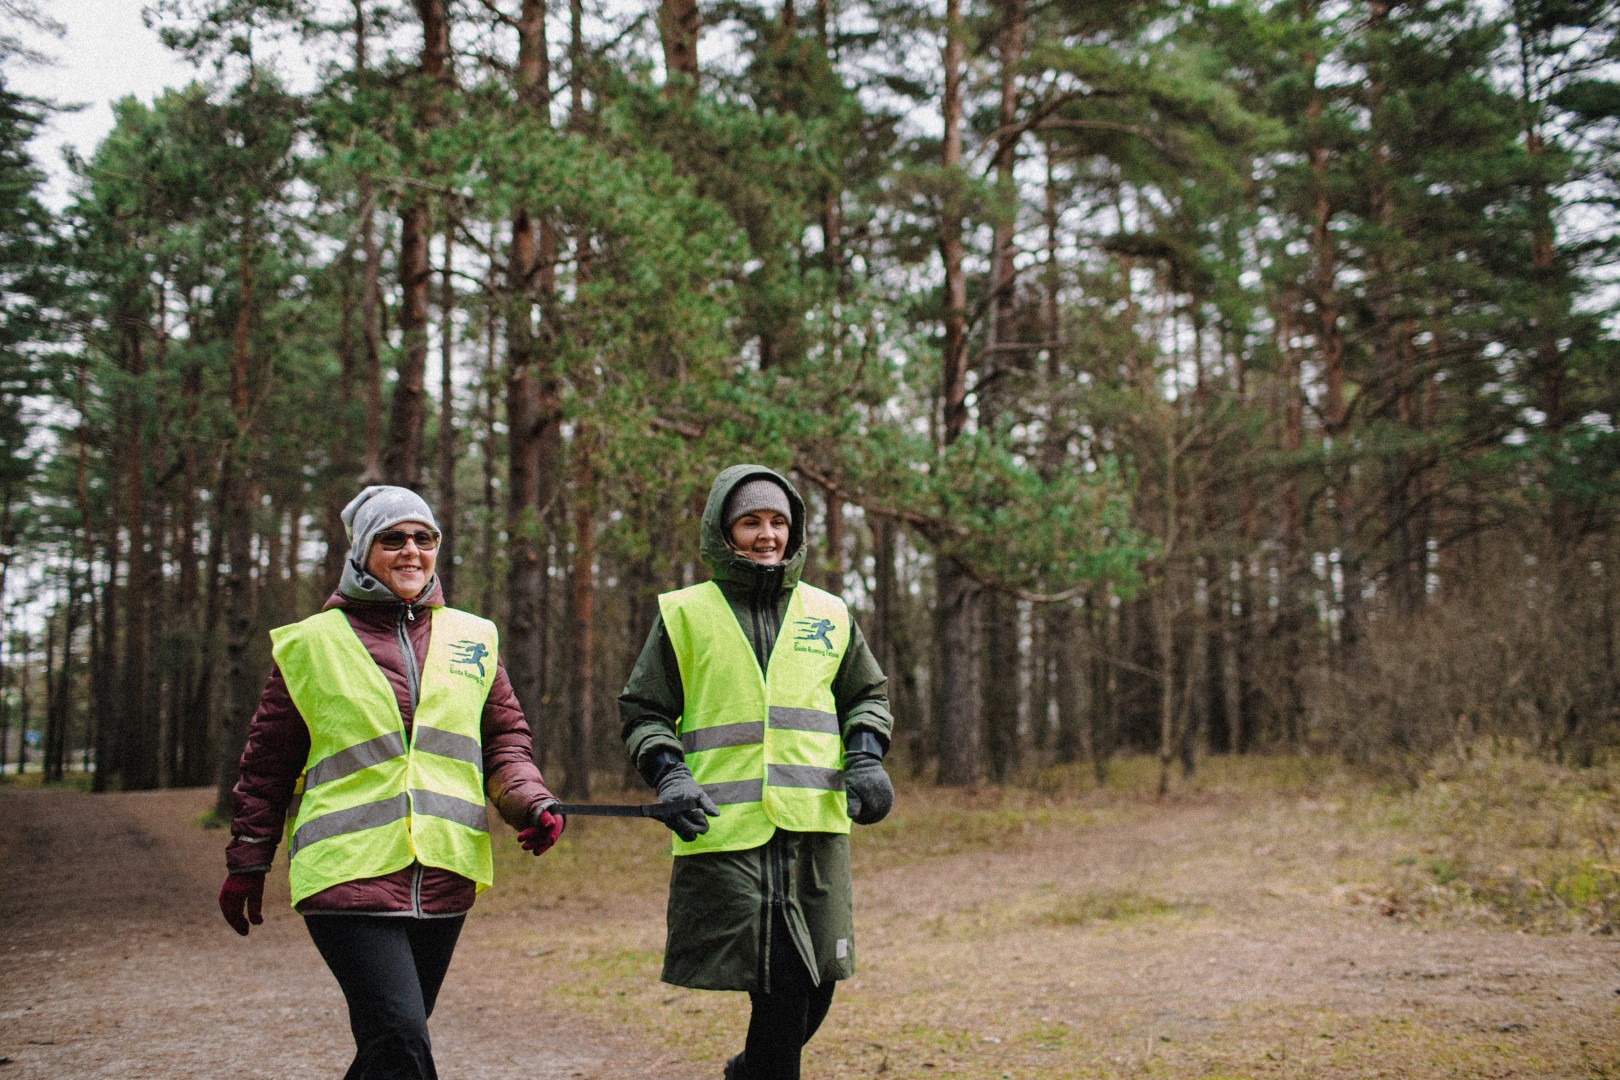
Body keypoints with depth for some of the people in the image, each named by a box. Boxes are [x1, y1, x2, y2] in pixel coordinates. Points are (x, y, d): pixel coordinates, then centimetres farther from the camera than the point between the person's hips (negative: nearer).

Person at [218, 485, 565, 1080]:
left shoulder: (472, 638, 12)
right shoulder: (311, 643, 4)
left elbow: (504, 739, 15)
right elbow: (268, 764, 10)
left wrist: (532, 804, -4)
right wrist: (247, 866, 13)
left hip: (442, 877, 4)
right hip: (348, 874, -4)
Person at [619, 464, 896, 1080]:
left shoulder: (828, 614, 15)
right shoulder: (686, 614, 8)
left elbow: (867, 695, 25)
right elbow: (643, 712, 11)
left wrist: (866, 758, 6)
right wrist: (668, 776, -6)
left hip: (815, 827, 4)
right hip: (725, 828, -3)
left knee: (812, 988, 7)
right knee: (781, 986, -12)